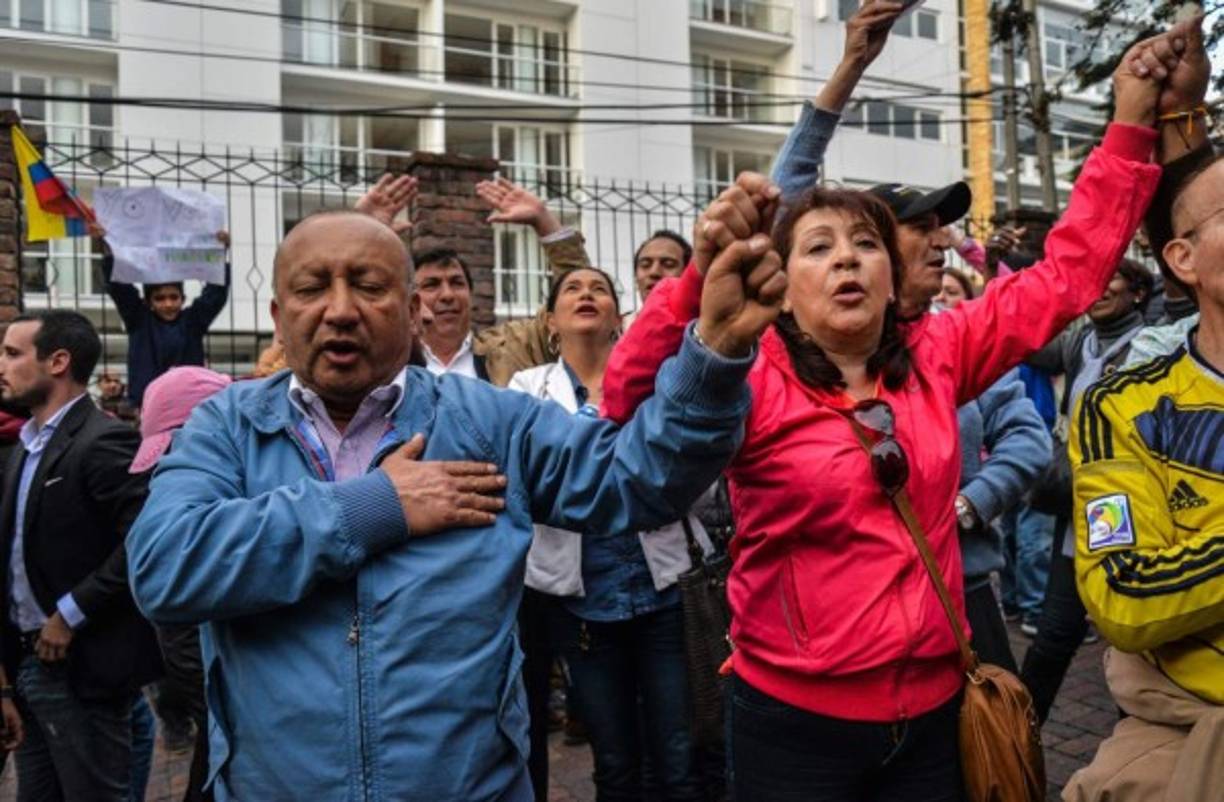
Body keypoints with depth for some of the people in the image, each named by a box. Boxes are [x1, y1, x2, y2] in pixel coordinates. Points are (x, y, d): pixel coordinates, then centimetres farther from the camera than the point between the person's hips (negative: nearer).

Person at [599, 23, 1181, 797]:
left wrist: (1132, 128, 4)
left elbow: (1067, 272, 8)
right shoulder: (748, 381, -13)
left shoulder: (936, 358, 0)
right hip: (797, 719, -4)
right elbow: (631, 411, -31)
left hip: (931, 708, 4)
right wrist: (700, 280, -42)